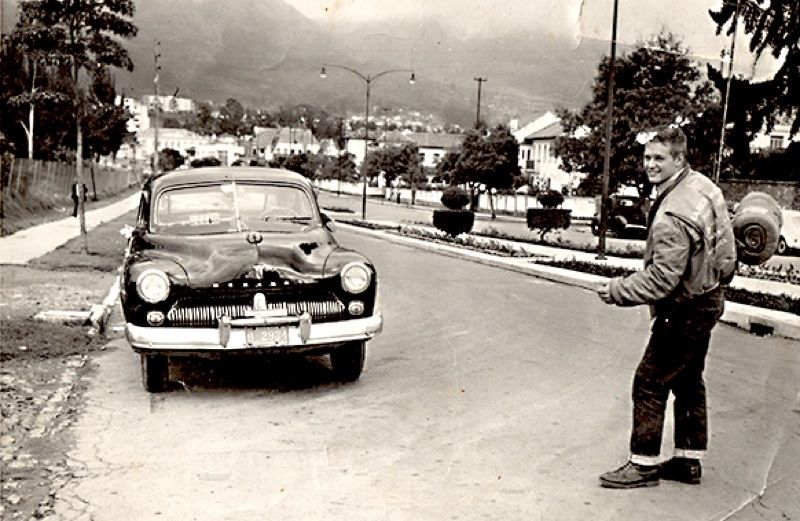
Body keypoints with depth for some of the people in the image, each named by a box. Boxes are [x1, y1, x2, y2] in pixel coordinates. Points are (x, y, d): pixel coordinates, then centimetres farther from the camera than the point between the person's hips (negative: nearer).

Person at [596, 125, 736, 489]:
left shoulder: (672, 217, -30)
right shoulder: (702, 184, 1)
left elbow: (661, 279, -28)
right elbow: (724, 246, 13)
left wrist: (616, 291, -19)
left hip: (685, 311, -10)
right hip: (709, 298, 10)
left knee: (650, 383, -1)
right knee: (688, 381, 18)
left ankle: (644, 464, 8)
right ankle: (689, 461, 29)